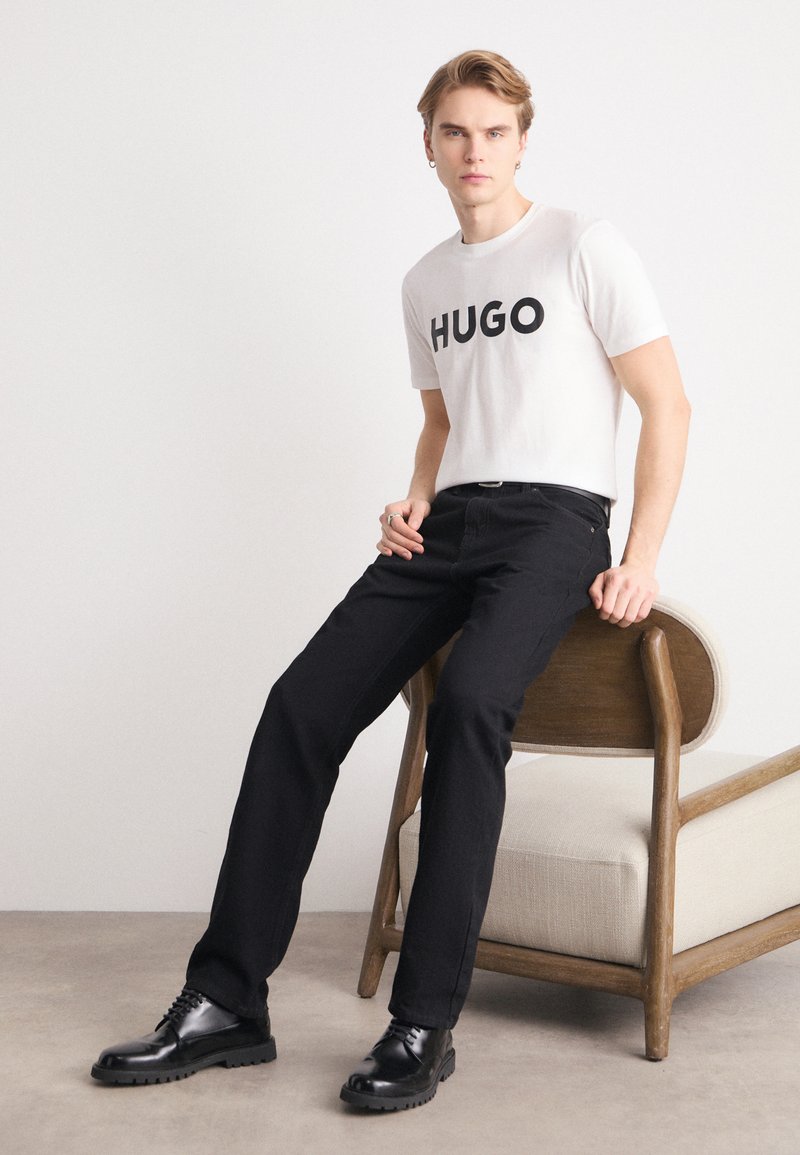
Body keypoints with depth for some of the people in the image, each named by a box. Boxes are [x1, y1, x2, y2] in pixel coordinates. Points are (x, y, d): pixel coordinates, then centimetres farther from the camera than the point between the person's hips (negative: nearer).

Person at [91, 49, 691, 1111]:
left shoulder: (584, 248, 1)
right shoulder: (426, 283, 20)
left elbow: (668, 406, -2)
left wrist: (640, 561, -12)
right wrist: (413, 506, 8)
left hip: (553, 516, -6)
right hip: (447, 524, 6)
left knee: (468, 700, -34)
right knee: (302, 706, -12)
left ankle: (425, 1023, -26)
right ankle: (227, 1002, -6)